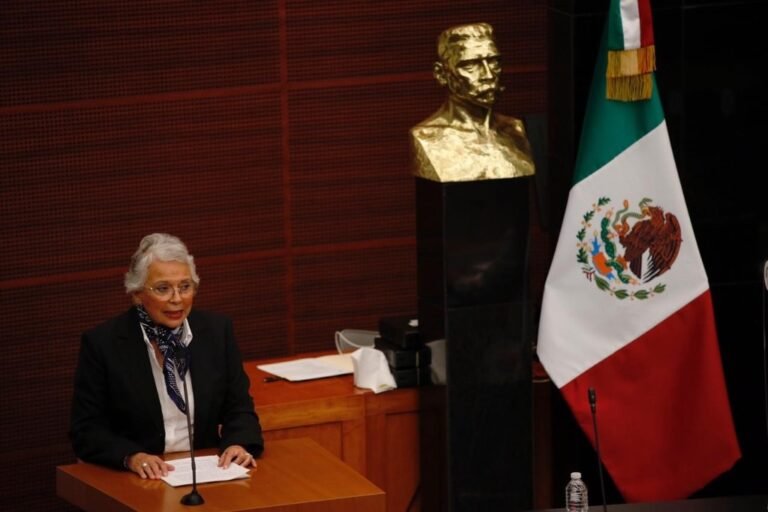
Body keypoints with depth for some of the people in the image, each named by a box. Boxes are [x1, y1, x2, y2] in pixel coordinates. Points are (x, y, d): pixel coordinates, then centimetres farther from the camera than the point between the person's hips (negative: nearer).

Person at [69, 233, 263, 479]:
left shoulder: (217, 331, 8)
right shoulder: (102, 343, -2)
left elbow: (239, 409, 10)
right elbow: (86, 431, -2)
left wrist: (239, 445, -11)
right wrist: (132, 457, -20)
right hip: (140, 480, -1)